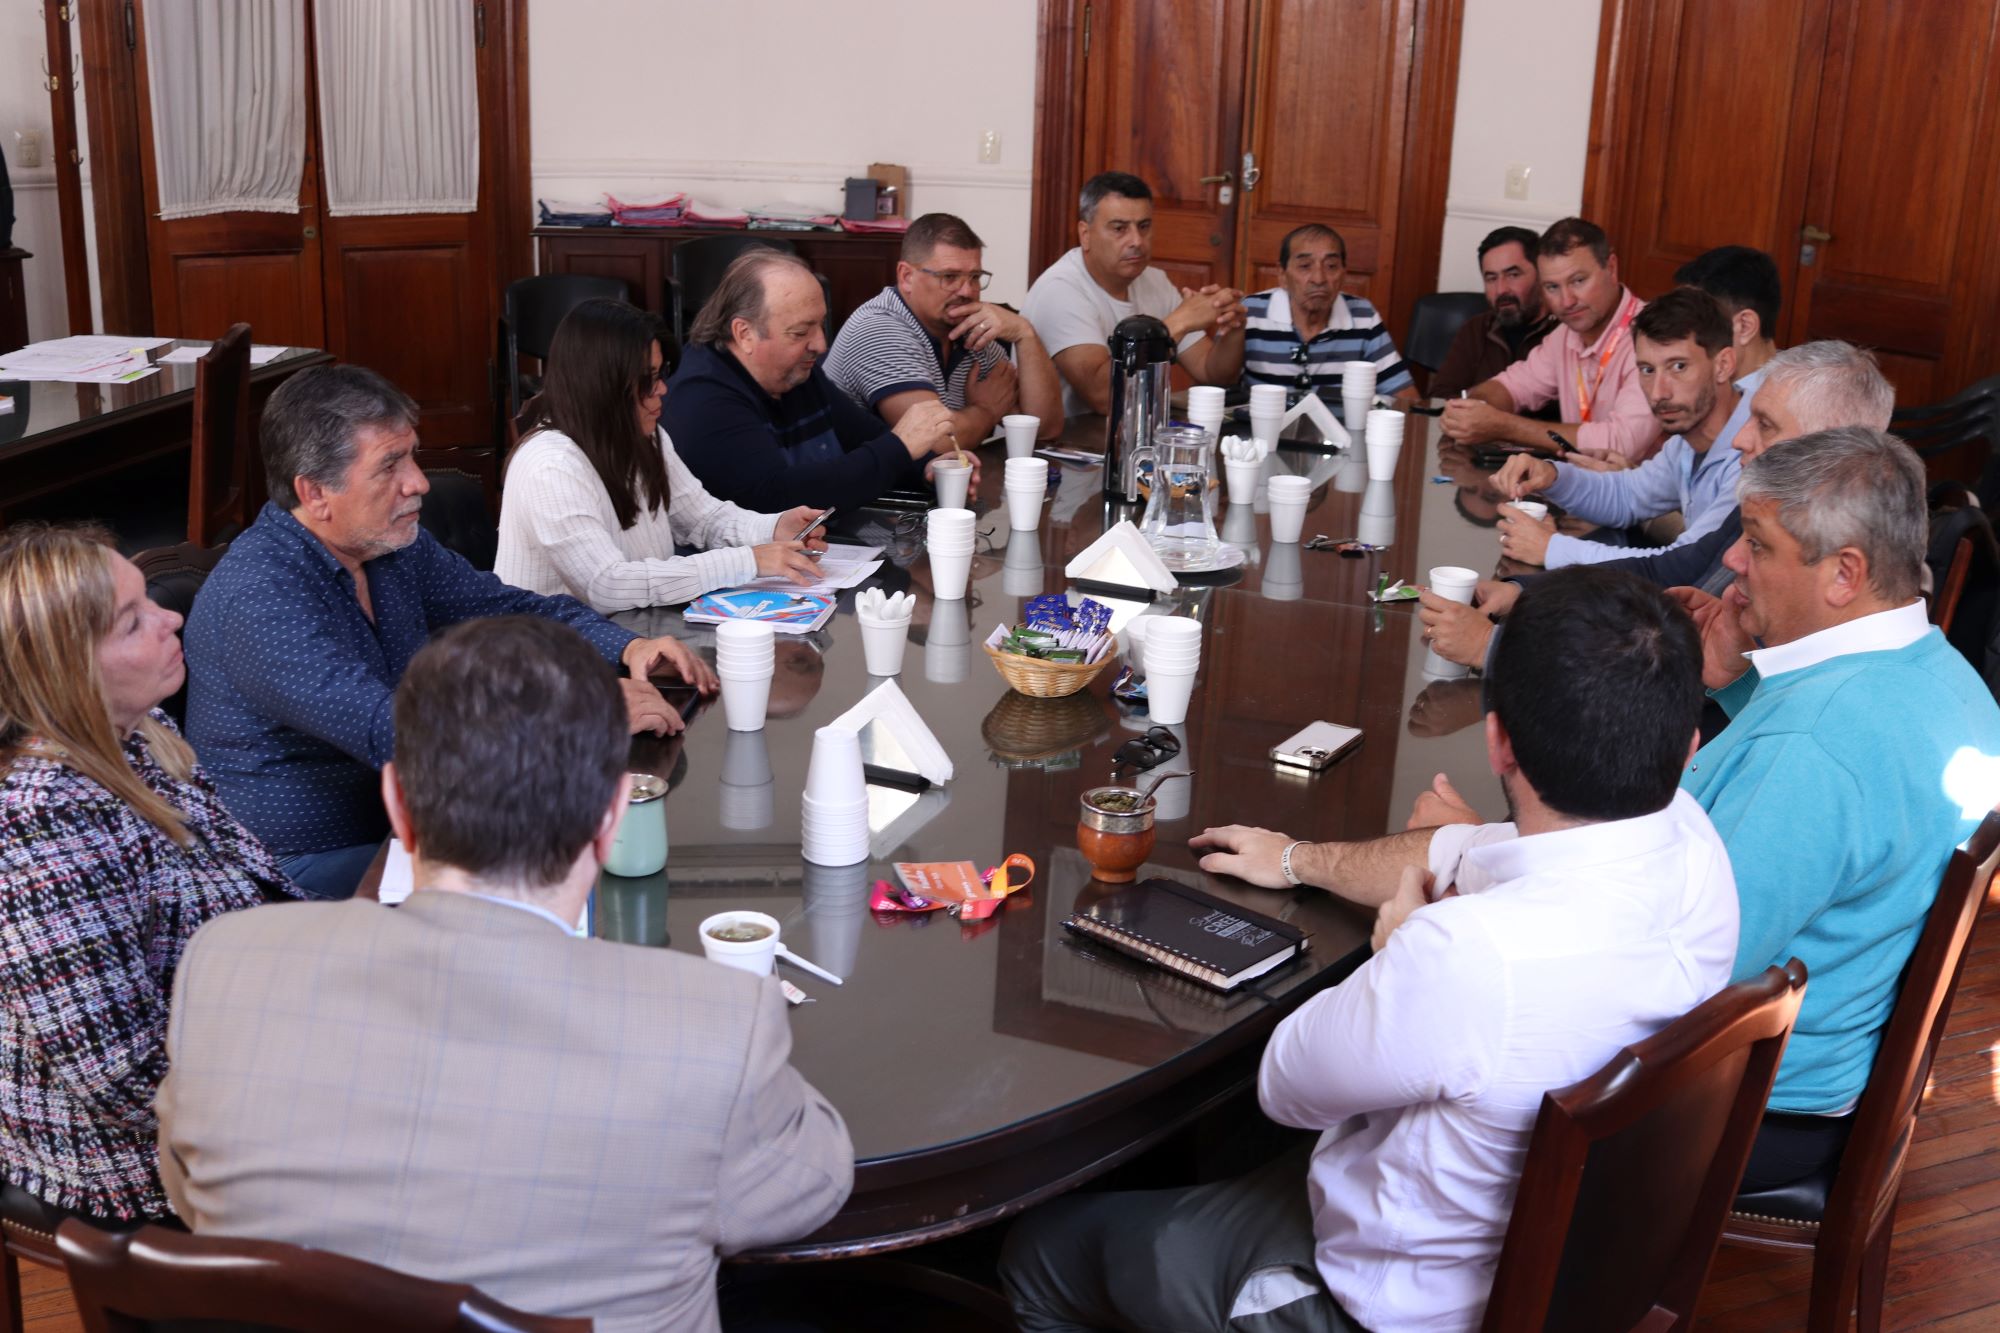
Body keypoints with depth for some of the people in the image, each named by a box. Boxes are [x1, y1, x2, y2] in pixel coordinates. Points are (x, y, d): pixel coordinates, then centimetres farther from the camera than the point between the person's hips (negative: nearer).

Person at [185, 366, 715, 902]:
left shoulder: (395, 546, 3)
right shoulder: (257, 597, -23)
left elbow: (517, 610, 14)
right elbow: (388, 734, -33)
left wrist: (628, 648, -7)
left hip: (395, 822, 8)